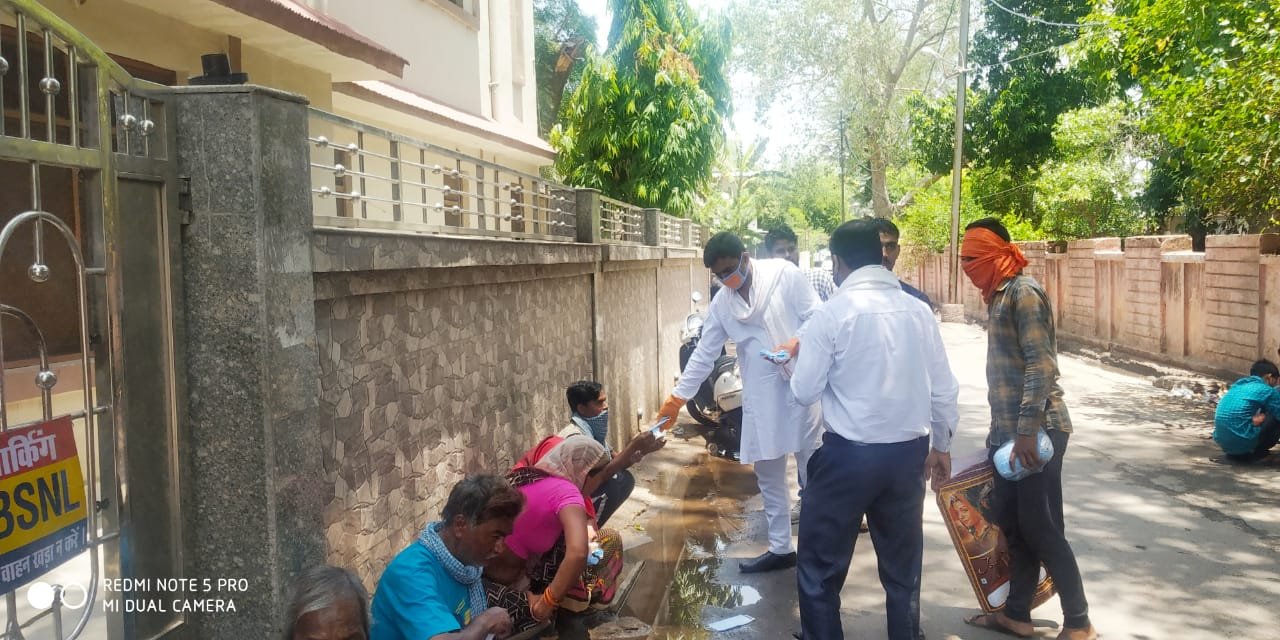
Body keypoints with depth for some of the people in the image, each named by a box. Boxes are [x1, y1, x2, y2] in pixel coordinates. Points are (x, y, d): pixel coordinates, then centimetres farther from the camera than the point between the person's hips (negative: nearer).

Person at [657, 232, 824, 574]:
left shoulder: (784, 274, -4)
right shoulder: (721, 303, 9)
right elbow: (703, 355, 10)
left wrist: (796, 343, -24)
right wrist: (677, 397, 8)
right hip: (760, 395, 5)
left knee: (813, 469, 3)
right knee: (768, 475, 10)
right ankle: (780, 548, 23)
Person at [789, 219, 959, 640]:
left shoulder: (833, 312, -11)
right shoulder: (918, 311, 1)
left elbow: (806, 391, -7)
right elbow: (943, 390, 6)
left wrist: (797, 363, 15)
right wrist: (941, 446, 20)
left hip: (848, 455, -5)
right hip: (908, 453, 5)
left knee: (821, 567, 12)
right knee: (903, 568, 20)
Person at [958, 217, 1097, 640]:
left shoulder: (1023, 292, -14)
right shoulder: (1000, 294, 14)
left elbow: (1042, 365, -20)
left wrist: (1027, 431, -24)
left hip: (1035, 432, -9)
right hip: (1010, 431, 9)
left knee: (1041, 529, -2)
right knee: (1011, 523, 13)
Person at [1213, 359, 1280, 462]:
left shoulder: (1237, 386, 19)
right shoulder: (1266, 390, -2)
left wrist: (1255, 418, 14)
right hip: (1242, 442, -8)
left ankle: (1235, 452, 18)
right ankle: (1256, 453, 9)